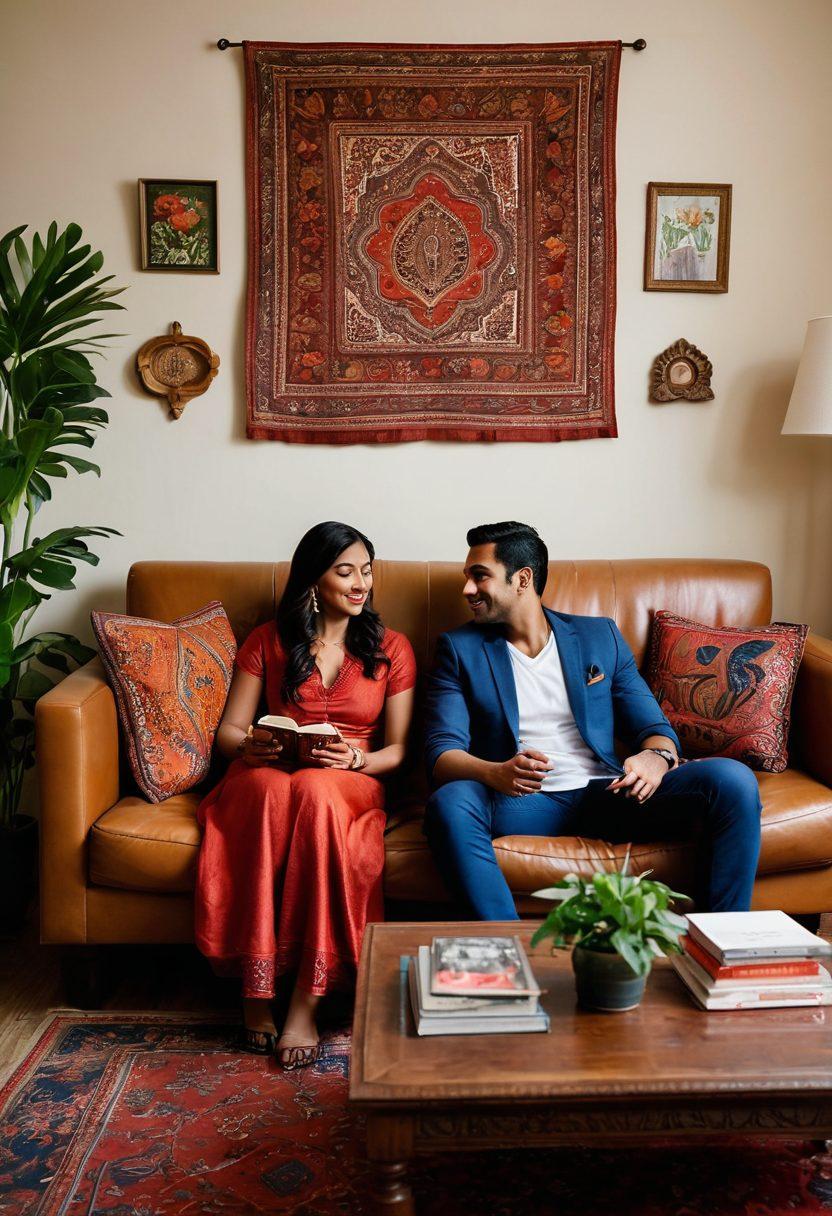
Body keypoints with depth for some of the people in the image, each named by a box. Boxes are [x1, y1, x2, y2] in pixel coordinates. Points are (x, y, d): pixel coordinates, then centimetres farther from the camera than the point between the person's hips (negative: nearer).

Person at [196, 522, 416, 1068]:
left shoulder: (392, 649, 10)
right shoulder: (268, 641, 11)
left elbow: (397, 748, 7)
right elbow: (229, 730, 11)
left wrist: (355, 759, -14)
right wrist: (250, 746, -13)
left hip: (351, 781, 0)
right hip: (268, 774, 1)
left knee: (316, 792, -39)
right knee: (275, 793, -39)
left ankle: (305, 1002, -37)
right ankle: (256, 987, -32)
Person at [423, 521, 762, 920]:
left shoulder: (601, 636, 14)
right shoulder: (459, 648, 8)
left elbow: (654, 726, 11)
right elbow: (442, 751, -2)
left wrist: (657, 758, -15)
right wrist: (496, 773, -25)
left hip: (605, 794, 2)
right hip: (519, 800, -2)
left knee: (733, 780, -20)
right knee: (449, 803, -35)